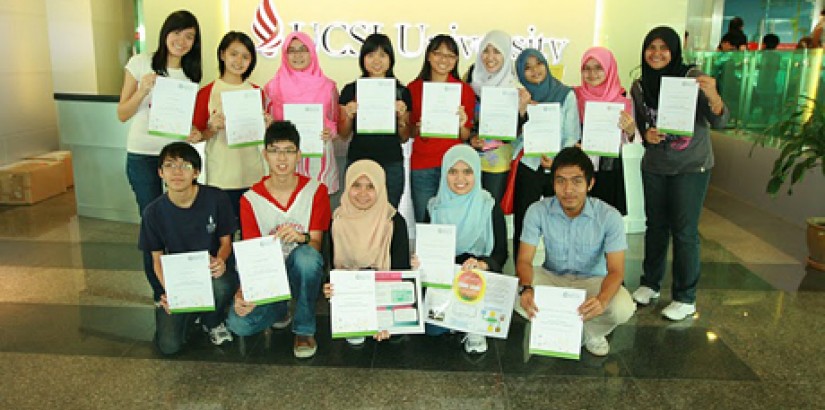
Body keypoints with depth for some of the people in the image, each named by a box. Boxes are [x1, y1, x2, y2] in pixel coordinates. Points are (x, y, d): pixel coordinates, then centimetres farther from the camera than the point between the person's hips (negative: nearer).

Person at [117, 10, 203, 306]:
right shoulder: (141, 63, -1)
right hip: (142, 156, -2)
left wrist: (196, 134, -12)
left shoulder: (192, 74, 6)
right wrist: (143, 90, -18)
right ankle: (160, 292, 17)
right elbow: (122, 114, -1)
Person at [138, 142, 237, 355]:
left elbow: (226, 241, -1)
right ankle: (192, 312, 20)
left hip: (213, 271, -1)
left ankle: (213, 322, -1)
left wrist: (220, 261, -25)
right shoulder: (154, 212, -8)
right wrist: (168, 292, -20)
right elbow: (157, 259, -1)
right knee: (169, 345, -16)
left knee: (220, 286, -39)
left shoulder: (216, 199, -12)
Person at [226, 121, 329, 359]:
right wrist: (244, 292, -27)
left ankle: (304, 330, -14)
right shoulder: (251, 199, -4)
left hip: (301, 275, -1)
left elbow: (316, 245, -10)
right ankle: (279, 309, 12)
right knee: (238, 324, -25)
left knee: (307, 256, -37)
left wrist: (302, 237, -36)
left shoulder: (315, 191, -6)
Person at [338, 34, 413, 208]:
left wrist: (402, 116, -8)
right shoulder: (350, 90, 5)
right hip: (358, 161, 0)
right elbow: (343, 134, 10)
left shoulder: (402, 92, 5)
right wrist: (349, 115, -8)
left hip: (391, 164, 0)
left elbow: (404, 138, 9)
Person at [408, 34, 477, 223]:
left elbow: (466, 137, 10)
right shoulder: (413, 88, 6)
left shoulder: (465, 89, 7)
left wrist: (461, 125, -12)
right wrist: (418, 129, -9)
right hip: (422, 167, 0)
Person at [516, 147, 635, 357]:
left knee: (623, 308, -31)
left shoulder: (609, 217, -19)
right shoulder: (538, 211, -16)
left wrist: (601, 300, -43)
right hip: (551, 277, 1)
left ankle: (592, 333, 4)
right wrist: (526, 288, -40)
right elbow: (525, 259, -16)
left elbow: (615, 270, -20)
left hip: (592, 281, 0)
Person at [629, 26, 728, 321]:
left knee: (684, 231, -2)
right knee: (655, 226, 12)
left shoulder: (692, 78, -12)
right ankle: (650, 284, 28)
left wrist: (713, 96, -36)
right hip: (654, 167, 4)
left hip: (691, 167, -4)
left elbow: (719, 122, -16)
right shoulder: (639, 87, 0)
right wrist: (646, 135, -13)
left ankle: (686, 299, 11)